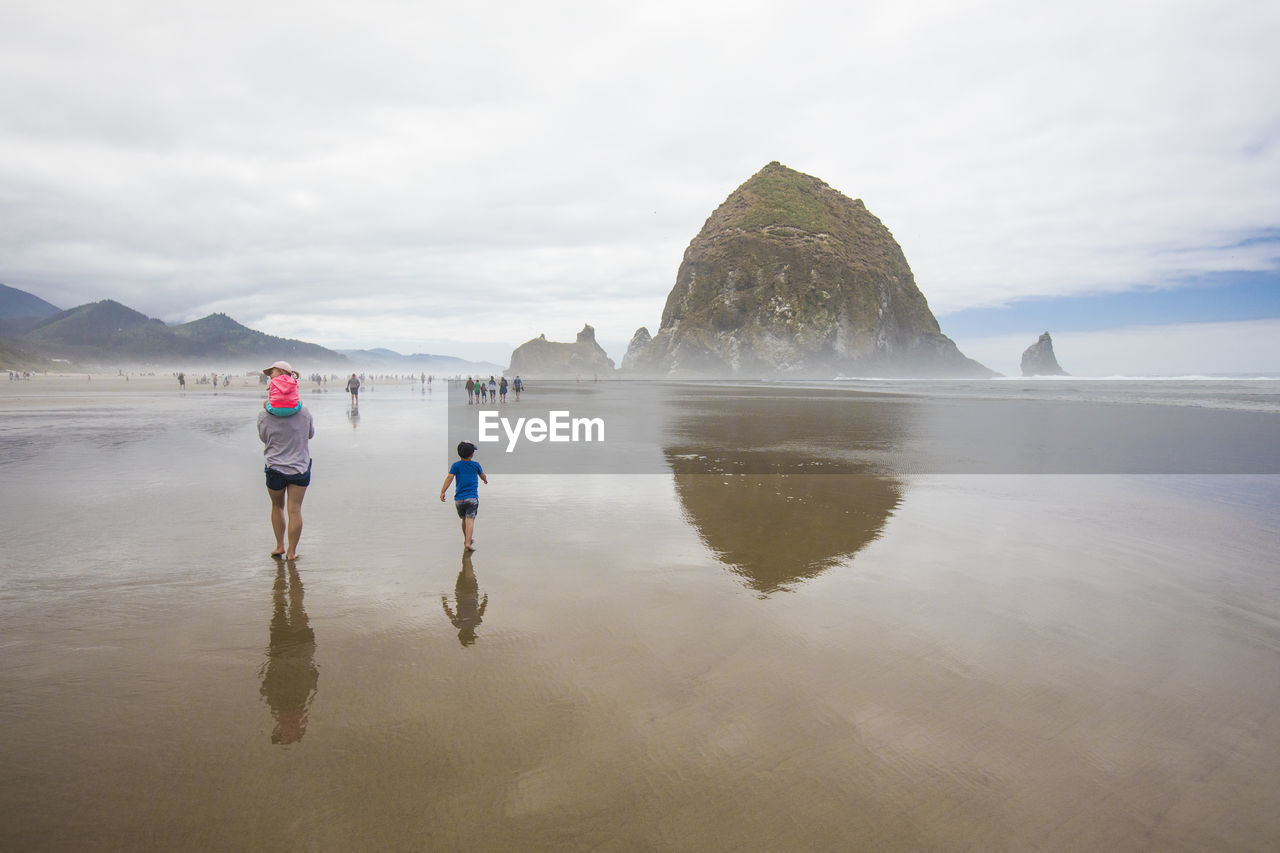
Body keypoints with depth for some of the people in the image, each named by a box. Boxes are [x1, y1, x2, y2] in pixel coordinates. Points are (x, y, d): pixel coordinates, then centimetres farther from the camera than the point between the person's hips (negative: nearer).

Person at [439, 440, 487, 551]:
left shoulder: (456, 465, 2)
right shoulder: (476, 465, 4)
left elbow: (449, 478, -11)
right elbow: (482, 475, 22)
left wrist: (442, 492, -13)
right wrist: (485, 480, 45)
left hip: (459, 498, 2)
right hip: (472, 498, -2)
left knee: (464, 519, 20)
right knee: (470, 520, -9)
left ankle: (467, 540, 36)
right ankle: (468, 543, -22)